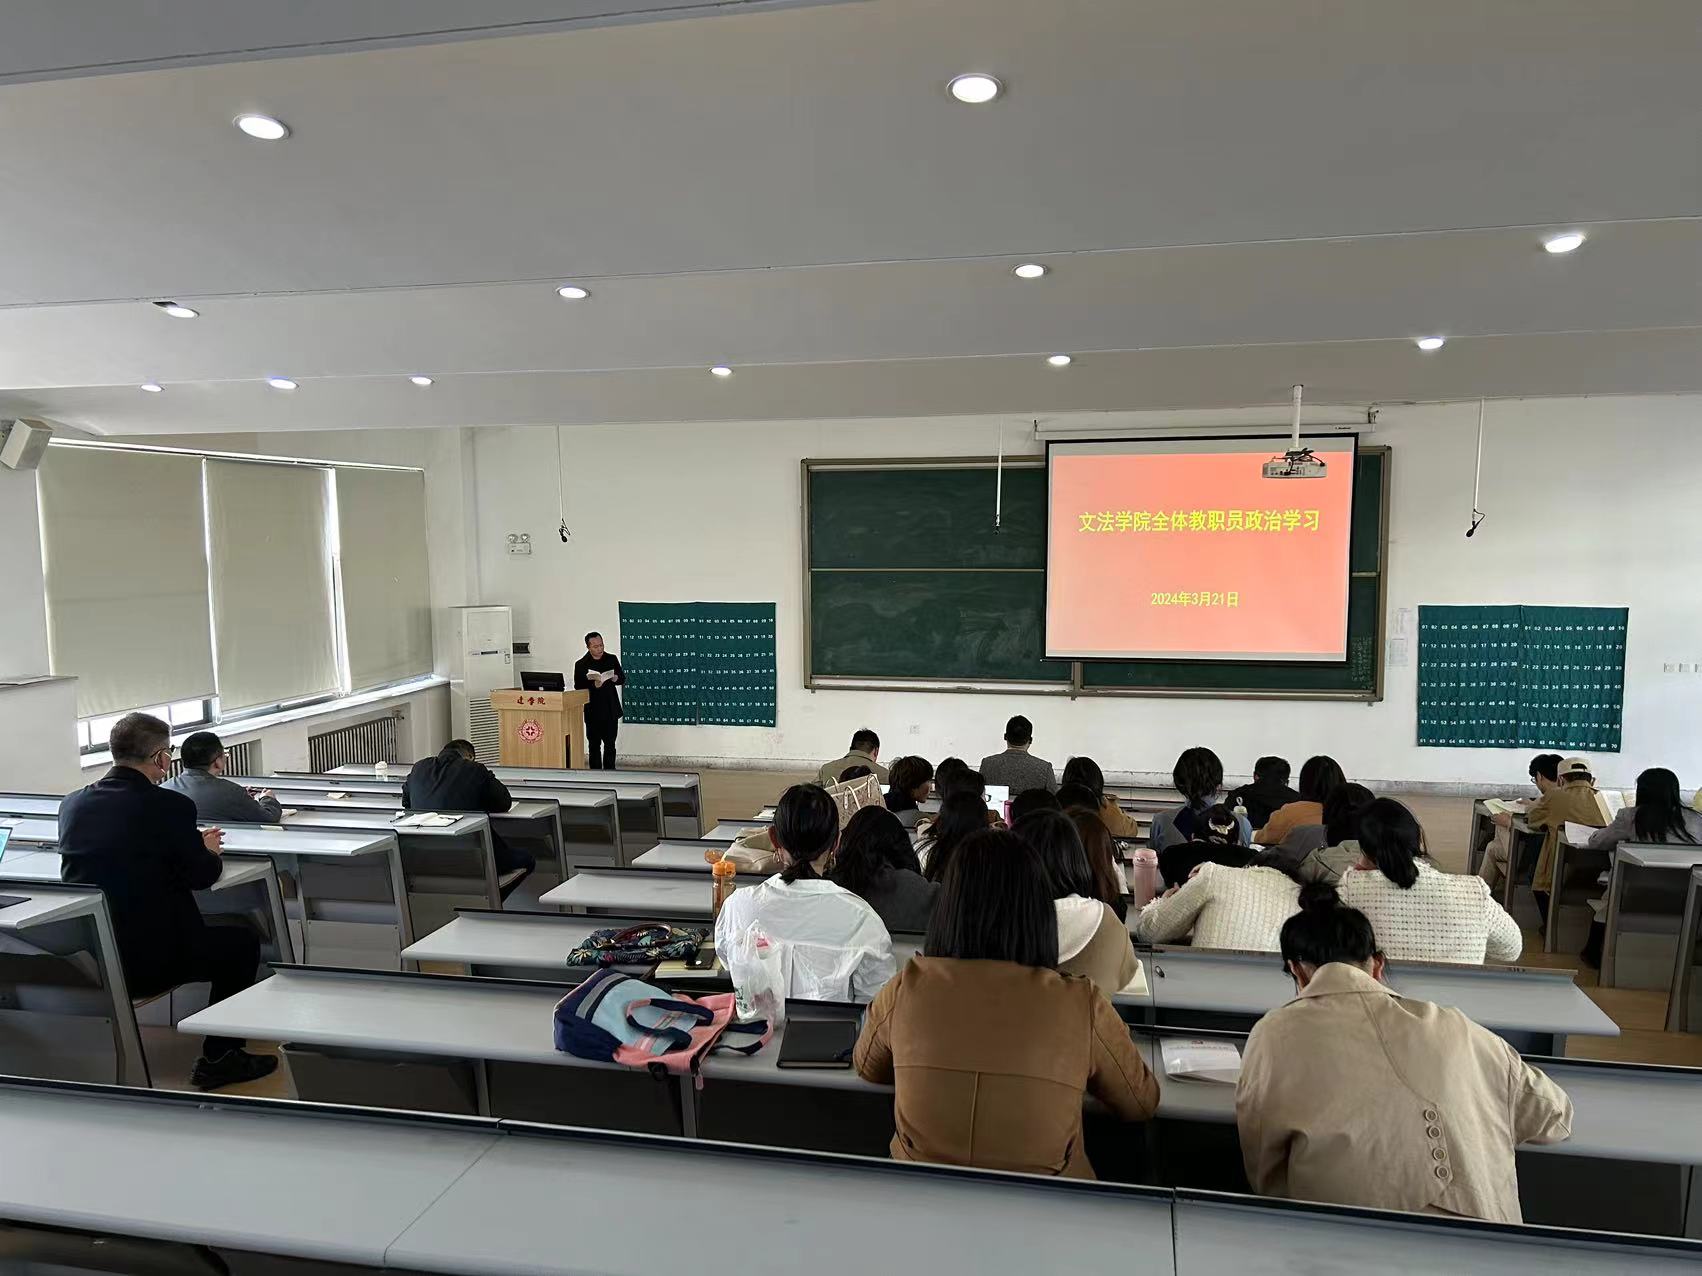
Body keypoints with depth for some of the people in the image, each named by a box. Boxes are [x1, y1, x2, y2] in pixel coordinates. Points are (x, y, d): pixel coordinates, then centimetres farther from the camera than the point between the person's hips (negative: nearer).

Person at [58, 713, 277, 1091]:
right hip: (149, 963, -7)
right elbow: (201, 876, -6)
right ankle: (218, 1059, 20)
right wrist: (209, 851, 17)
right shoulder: (169, 805, -16)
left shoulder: (73, 803, 2)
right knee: (243, 942, 18)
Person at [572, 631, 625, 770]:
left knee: (610, 745, 12)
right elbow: (578, 688, -8)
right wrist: (594, 686, -25)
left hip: (611, 710, 3)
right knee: (594, 745, 4)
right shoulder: (581, 664, -5)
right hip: (593, 712, -3)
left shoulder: (612, 659, 4)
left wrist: (616, 678, -15)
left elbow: (623, 679, 8)